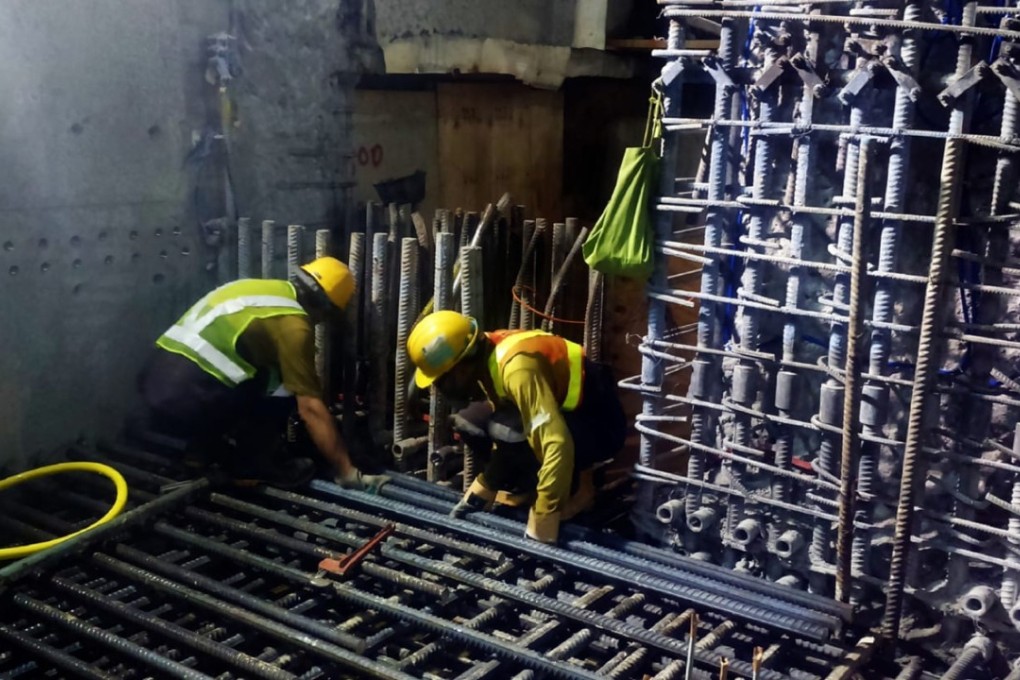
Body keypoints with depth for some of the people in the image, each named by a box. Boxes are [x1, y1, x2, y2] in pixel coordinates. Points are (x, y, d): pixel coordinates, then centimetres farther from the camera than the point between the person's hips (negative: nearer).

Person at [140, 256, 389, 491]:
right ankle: (254, 464, 6)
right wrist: (348, 472, -3)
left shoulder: (264, 289, 19)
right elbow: (311, 409, -8)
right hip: (186, 400, -9)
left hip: (155, 385, 9)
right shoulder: (293, 324, -6)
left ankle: (206, 452, 23)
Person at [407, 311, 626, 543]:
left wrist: (542, 528, -33)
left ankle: (577, 487, -8)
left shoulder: (517, 367, -34)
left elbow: (557, 444, -39)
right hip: (563, 408, 9)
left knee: (511, 431, -31)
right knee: (470, 423, -1)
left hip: (599, 423, -8)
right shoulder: (486, 355, -6)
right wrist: (483, 488, 9)